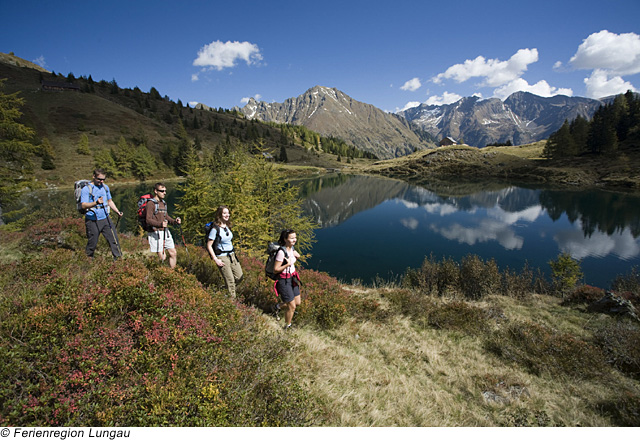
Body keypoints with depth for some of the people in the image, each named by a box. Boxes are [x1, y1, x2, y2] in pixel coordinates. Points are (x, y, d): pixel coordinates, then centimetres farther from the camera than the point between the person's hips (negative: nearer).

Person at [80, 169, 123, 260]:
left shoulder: (105, 187, 11)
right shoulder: (86, 189, -7)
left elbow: (110, 201, 22)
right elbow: (84, 205, -17)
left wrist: (117, 211, 9)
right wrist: (96, 203, -35)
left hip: (105, 219, 5)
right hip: (92, 221, -5)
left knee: (114, 238, 2)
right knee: (92, 243, 5)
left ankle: (118, 258, 10)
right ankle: (88, 259, 27)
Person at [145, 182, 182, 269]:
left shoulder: (163, 203, 18)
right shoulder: (151, 203, -9)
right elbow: (148, 220, -17)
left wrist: (174, 221, 4)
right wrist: (160, 224, -34)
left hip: (165, 232, 8)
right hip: (155, 233, -8)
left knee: (173, 253, 8)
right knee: (162, 257, -9)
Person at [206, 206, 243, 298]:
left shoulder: (227, 226, 9)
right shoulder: (215, 229, -13)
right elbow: (209, 246, -12)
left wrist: (233, 254, 16)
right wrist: (215, 259, -16)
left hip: (232, 255, 7)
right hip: (222, 257, -7)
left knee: (239, 277, 9)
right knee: (230, 281, -4)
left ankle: (226, 290, 31)